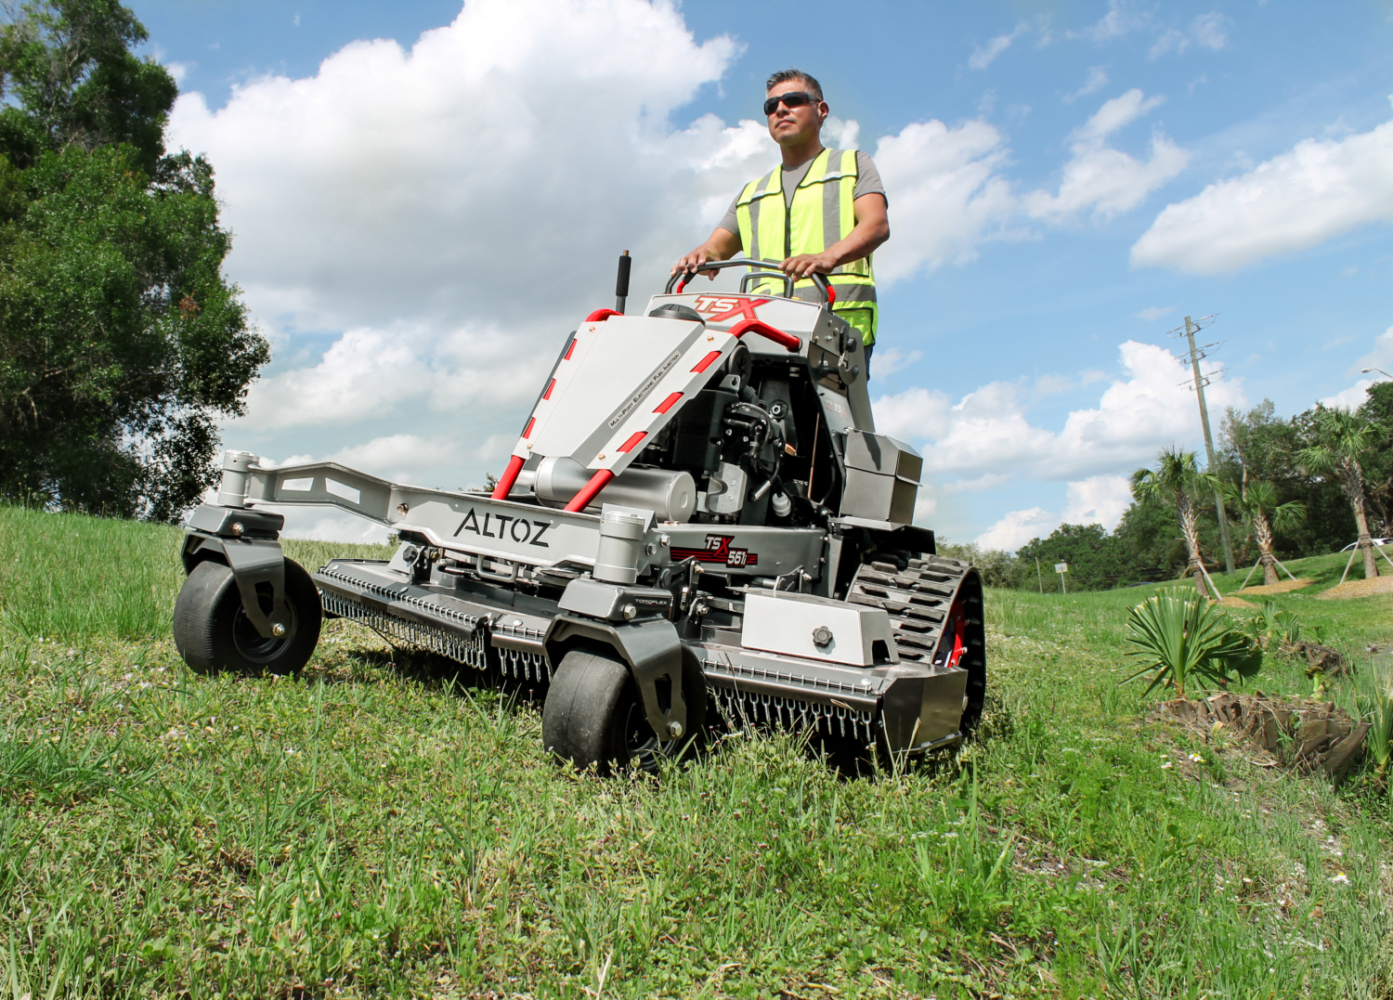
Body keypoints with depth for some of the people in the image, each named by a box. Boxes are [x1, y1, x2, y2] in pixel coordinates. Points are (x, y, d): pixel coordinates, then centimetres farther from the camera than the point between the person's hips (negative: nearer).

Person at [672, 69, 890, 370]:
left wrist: (827, 258, -22)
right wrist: (700, 256, -6)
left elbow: (877, 225, 0)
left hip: (840, 322, -3)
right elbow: (717, 245, 22)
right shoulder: (751, 193, 31)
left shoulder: (853, 164, 19)